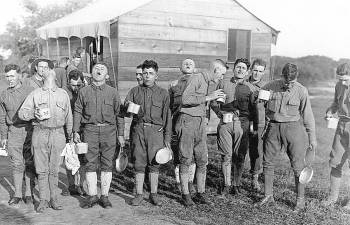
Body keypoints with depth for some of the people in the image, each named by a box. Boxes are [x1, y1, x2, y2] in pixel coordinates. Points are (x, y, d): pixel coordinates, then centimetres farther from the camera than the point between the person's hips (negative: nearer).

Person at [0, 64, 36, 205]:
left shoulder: (30, 91, 1)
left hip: (30, 130, -2)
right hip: (13, 131, 2)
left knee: (29, 163, 2)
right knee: (16, 164, 3)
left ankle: (29, 194, 12)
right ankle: (17, 194, 15)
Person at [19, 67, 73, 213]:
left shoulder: (63, 94, 8)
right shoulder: (35, 94, 5)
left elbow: (68, 117, 14)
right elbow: (22, 113, 2)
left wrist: (70, 136, 18)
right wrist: (34, 113, -18)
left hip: (57, 134, 0)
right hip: (39, 133, 0)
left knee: (54, 169, 5)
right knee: (42, 169, 2)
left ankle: (53, 199, 16)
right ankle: (44, 200, 12)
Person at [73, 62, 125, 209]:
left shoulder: (112, 92, 7)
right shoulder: (84, 91, 9)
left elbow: (119, 113, 7)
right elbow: (77, 112, 10)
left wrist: (121, 134, 4)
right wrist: (76, 131, 3)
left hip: (109, 130, 0)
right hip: (90, 130, 0)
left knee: (107, 164, 3)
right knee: (90, 164, 2)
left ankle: (105, 196, 15)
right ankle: (92, 196, 14)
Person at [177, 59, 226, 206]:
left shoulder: (206, 82, 18)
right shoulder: (196, 78, -10)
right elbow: (185, 99, -24)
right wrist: (208, 97, -22)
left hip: (200, 123, 8)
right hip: (187, 121, -8)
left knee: (202, 160, 4)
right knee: (186, 160, -1)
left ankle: (200, 194, 13)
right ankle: (185, 195, 8)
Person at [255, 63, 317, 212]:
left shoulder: (301, 91, -6)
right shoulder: (271, 86, -1)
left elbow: (308, 116, -1)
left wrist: (312, 138, 0)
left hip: (292, 127, -2)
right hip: (273, 128, 3)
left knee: (297, 165, 1)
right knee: (268, 162, 6)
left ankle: (300, 200, 16)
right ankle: (268, 196, 20)